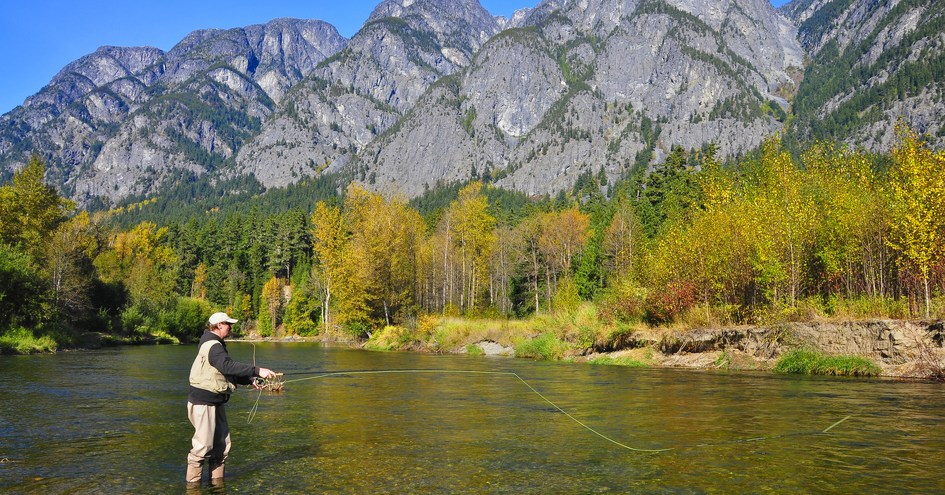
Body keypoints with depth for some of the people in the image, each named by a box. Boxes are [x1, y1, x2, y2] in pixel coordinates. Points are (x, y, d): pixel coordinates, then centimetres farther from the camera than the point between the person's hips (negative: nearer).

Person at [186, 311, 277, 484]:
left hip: (215, 403, 10)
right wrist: (257, 371, -35)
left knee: (222, 444, 11)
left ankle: (217, 480, 20)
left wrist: (250, 381, 7)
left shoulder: (216, 345, 16)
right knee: (203, 445, -5)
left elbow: (227, 372, 19)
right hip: (203, 402, -10)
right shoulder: (212, 346, -17)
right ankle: (193, 482, 7)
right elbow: (228, 366, -33)